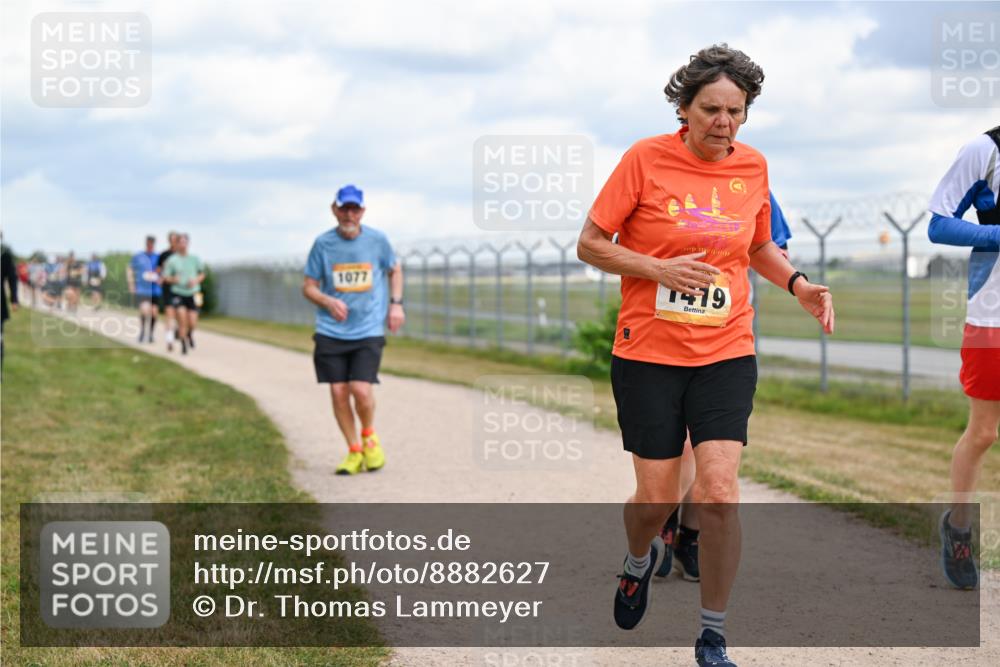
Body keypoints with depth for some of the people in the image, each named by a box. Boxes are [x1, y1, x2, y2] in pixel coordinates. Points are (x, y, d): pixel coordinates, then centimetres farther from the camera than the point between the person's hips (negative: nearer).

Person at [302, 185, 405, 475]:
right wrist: (328, 302, -14)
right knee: (338, 392, 0)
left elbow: (395, 270, 18)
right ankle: (354, 452, 18)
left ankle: (369, 435, 16)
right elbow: (308, 286, 6)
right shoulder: (323, 243, -1)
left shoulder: (377, 240, 0)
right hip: (331, 332, 1)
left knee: (361, 389, -14)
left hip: (369, 331, -1)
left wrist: (396, 304, 6)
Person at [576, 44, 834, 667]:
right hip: (648, 353, -2)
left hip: (726, 353, 2)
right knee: (657, 499, 3)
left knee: (719, 493, -11)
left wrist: (798, 283, 2)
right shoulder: (646, 158, -7)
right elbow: (591, 244, -3)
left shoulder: (753, 166, 4)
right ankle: (641, 558, 41)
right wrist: (660, 269, -17)